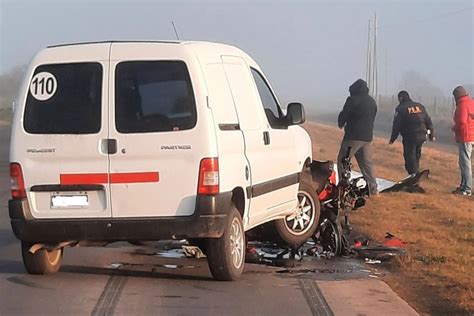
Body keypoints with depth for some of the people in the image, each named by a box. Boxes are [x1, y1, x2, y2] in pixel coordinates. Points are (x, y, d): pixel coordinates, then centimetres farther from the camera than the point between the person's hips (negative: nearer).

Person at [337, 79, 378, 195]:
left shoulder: (353, 100, -10)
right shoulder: (372, 101, 14)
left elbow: (344, 115, -7)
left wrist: (341, 124, 13)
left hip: (353, 136, -7)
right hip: (367, 136, 7)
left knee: (343, 161, -1)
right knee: (366, 163, 12)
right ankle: (373, 189, 9)